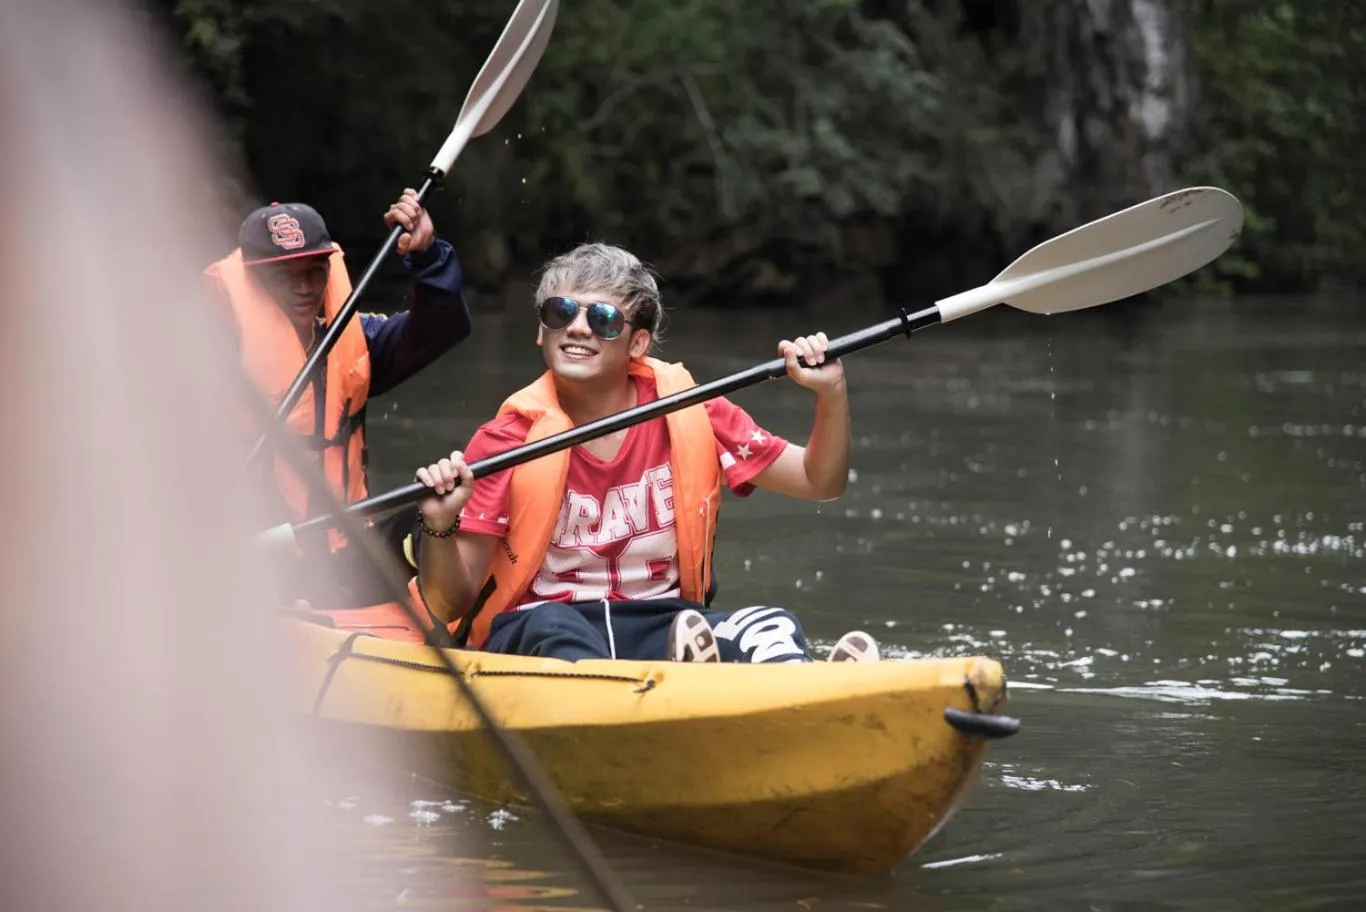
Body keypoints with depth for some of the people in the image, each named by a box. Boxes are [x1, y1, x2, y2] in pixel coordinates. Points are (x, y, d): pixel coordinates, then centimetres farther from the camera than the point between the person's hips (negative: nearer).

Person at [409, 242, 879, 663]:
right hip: (530, 632, -2)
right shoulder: (505, 441, -5)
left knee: (772, 627, -27)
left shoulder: (688, 414, 4)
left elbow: (819, 482, 10)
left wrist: (831, 393, -7)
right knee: (552, 625, -38)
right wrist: (439, 527, -27)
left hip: (658, 628, 3)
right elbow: (451, 606, -6)